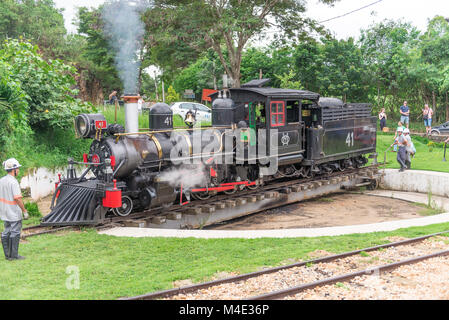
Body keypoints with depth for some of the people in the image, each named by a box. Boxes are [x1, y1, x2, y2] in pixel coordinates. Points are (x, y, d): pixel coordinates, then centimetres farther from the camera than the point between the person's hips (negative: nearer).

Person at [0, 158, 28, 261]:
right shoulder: (13, 182, -19)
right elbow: (17, 198, -23)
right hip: (14, 214, -8)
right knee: (15, 233, 0)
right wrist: (25, 211, -18)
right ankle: (14, 255, 5)